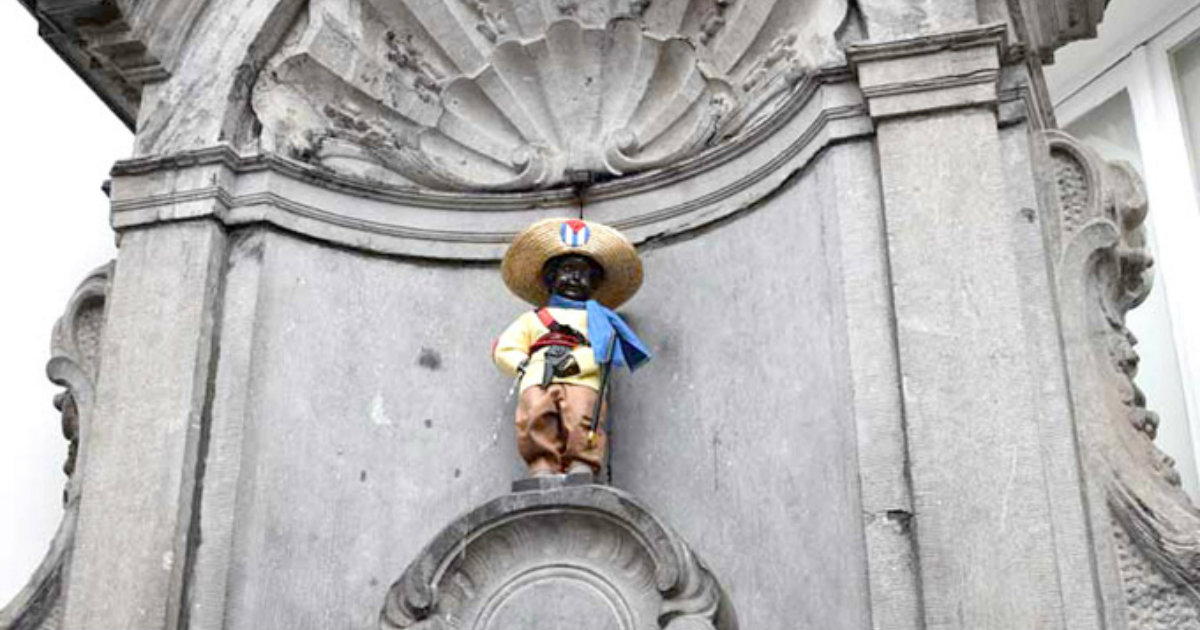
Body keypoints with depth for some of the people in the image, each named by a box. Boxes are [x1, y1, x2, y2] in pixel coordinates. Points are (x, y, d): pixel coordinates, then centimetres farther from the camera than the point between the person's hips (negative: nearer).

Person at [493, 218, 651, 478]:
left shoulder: (596, 316, 32)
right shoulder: (532, 318, 36)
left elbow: (604, 350, 10)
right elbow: (504, 349, 21)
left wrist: (576, 361, -9)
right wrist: (525, 364, -1)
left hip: (582, 381, -1)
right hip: (537, 382, 1)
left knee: (581, 421, -30)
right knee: (538, 422, -29)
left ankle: (580, 470, -45)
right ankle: (542, 471, -42)